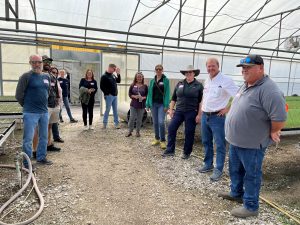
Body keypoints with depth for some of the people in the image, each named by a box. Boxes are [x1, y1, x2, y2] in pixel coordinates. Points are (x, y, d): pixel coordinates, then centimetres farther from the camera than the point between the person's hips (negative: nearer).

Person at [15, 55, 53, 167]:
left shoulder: (46, 77, 9)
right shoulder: (26, 76, -8)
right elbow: (19, 95, -7)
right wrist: (27, 105, 3)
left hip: (44, 112, 6)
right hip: (30, 113, -6)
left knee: (44, 137, 14)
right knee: (28, 138, -1)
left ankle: (41, 158, 28)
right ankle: (27, 162, 11)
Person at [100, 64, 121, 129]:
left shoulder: (113, 75, 13)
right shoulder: (104, 76, -9)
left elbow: (118, 81, 18)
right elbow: (102, 86, -13)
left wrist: (118, 74, 6)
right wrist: (107, 93, -15)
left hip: (115, 95, 7)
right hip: (109, 96, -7)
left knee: (115, 110, 10)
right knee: (107, 110, 0)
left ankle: (116, 123, 17)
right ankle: (105, 123, 12)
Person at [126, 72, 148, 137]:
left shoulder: (145, 86, 2)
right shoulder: (132, 85, 4)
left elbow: (147, 95, 3)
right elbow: (129, 94, 4)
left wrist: (143, 97, -16)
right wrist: (134, 96, -14)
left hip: (141, 105, 0)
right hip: (133, 104, 0)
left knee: (139, 119, 7)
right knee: (132, 118, 2)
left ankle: (138, 132, 21)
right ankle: (130, 131, 15)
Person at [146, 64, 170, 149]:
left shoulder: (166, 80, -2)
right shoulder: (152, 81, 9)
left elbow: (167, 93, -7)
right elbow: (149, 93, 10)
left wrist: (166, 105, -15)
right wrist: (147, 104, 5)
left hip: (161, 104, -4)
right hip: (153, 104, 4)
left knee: (161, 122, -11)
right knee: (155, 122, 9)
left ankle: (163, 140, 2)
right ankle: (157, 139, 22)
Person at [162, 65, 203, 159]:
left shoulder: (198, 85, -1)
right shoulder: (179, 84, 9)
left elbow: (201, 101, -4)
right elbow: (173, 98, 12)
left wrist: (199, 114, -10)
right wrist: (171, 109, 6)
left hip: (191, 112, -3)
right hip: (179, 111, 4)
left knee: (189, 133, 4)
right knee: (171, 128, -2)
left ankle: (186, 153, 19)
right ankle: (170, 150, 10)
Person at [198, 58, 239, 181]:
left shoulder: (226, 80, -13)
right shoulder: (206, 80, 11)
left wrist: (228, 109, -14)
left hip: (217, 117, -7)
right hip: (204, 116, 7)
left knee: (220, 144, 2)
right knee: (206, 142, 16)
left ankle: (218, 169, 14)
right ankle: (208, 164, 31)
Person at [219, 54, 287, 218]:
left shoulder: (268, 89, -23)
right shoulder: (245, 85, 8)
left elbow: (279, 117, -28)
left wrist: (272, 133, -12)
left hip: (252, 144, -9)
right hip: (235, 140, 9)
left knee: (251, 175, 8)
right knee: (235, 170, 23)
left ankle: (251, 206, 26)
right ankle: (236, 193, 45)